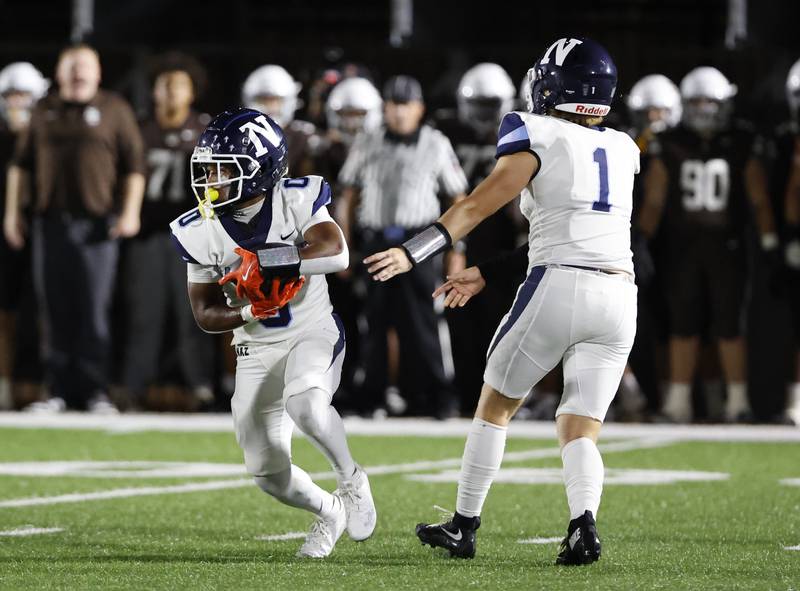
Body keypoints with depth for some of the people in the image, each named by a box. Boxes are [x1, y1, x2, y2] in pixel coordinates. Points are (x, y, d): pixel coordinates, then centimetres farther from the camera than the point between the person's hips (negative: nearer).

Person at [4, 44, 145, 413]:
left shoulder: (114, 110, 3)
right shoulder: (44, 112, 12)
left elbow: (134, 165, 1)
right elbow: (21, 164, 17)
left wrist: (130, 211, -7)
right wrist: (12, 211, 12)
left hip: (96, 223, -3)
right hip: (51, 223, 3)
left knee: (94, 310, -5)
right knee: (55, 311, 2)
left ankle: (96, 392, -2)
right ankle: (59, 390, 6)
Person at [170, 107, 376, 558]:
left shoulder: (297, 201, -16)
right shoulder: (199, 233, -8)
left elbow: (337, 254, -33)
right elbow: (206, 314, -2)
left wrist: (265, 261, -40)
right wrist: (249, 312, -23)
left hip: (314, 334, -4)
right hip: (256, 351, 4)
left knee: (304, 402, -35)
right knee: (270, 474, 1)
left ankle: (351, 479, -8)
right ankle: (330, 513, 33)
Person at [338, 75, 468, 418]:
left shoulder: (436, 146, 4)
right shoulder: (366, 146, 9)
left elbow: (459, 201, 7)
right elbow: (349, 197, 14)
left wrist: (457, 250, 2)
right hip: (376, 241, 2)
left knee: (426, 321, -8)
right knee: (375, 322, 5)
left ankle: (440, 396, -1)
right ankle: (370, 398, 12)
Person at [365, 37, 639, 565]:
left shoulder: (540, 137, 0)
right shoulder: (624, 151, 19)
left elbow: (479, 205, -8)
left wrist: (412, 253, -10)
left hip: (559, 286, -4)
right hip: (620, 298, 4)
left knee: (496, 405, 15)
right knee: (580, 429, 6)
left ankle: (464, 526, 19)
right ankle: (584, 521, -21)